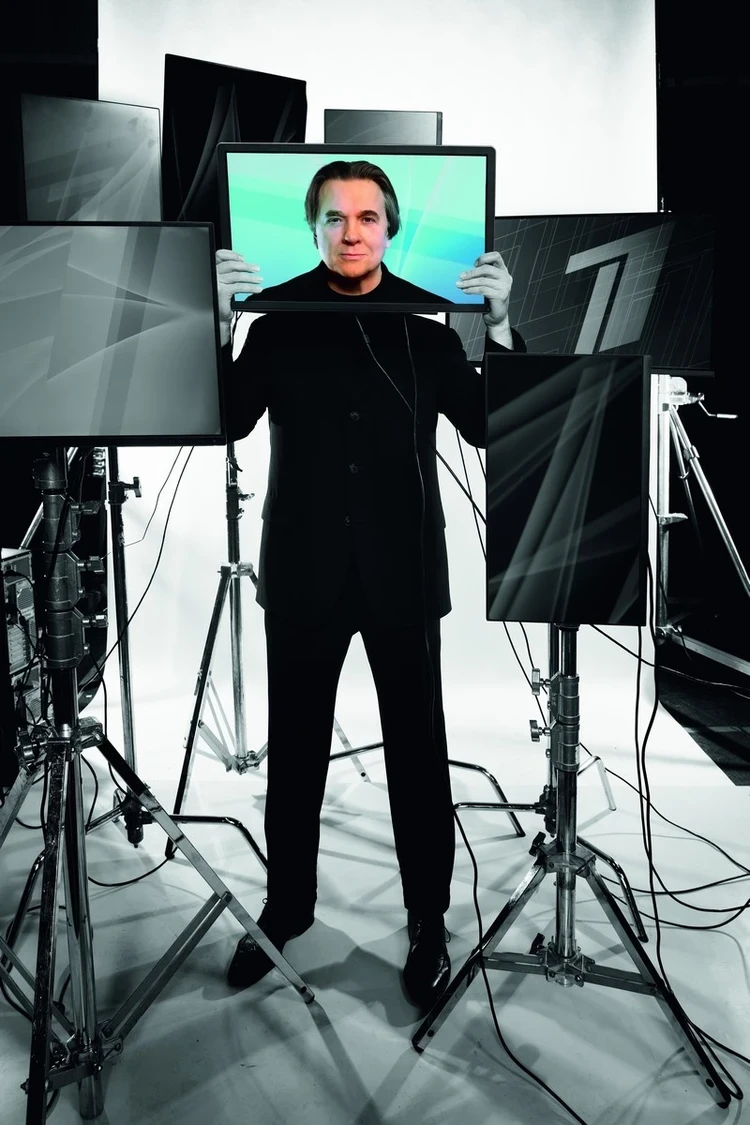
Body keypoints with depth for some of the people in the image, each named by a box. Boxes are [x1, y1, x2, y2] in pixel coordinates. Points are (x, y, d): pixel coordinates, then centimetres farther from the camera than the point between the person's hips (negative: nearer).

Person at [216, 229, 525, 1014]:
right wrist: (220, 323, -17)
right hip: (304, 576, 1)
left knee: (417, 753, 5)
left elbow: (494, 430, -3)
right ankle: (286, 905, 29)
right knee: (294, 751, 10)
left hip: (402, 579, 0)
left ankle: (428, 923, 21)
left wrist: (500, 327, -15)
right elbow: (226, 421, -5)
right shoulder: (278, 333, 6)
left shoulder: (428, 339, 6)